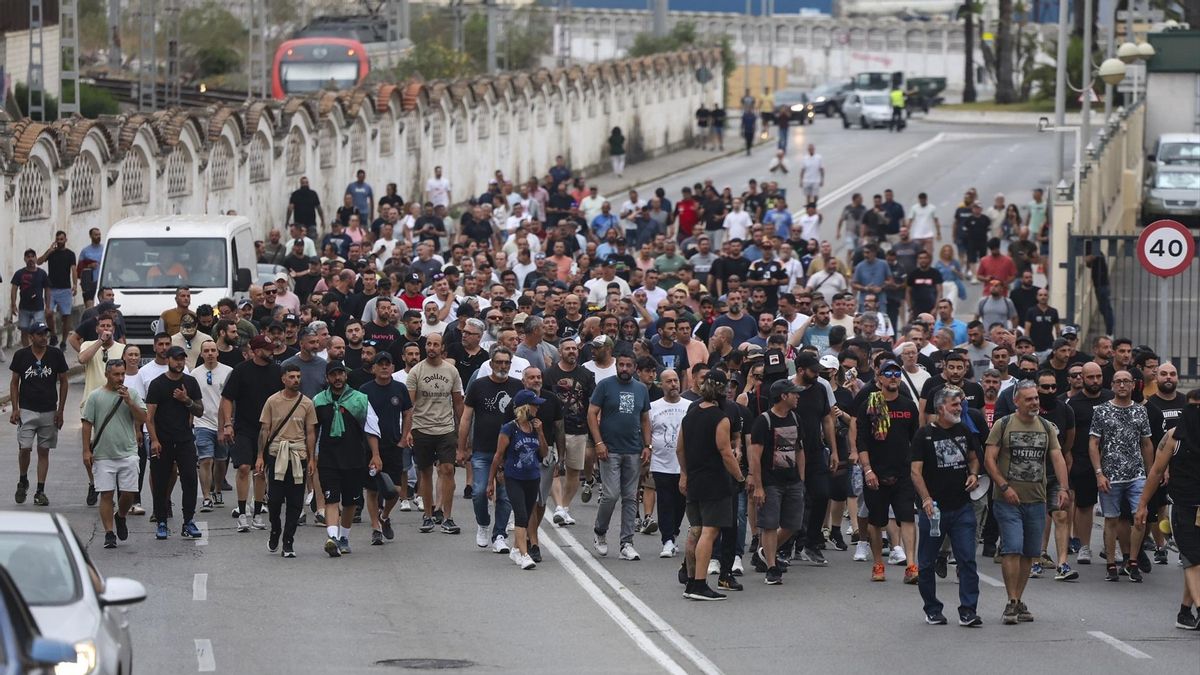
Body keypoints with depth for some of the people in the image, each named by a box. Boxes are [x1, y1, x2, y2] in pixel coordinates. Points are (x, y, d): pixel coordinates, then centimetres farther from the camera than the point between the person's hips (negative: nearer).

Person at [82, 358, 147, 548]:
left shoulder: (132, 394, 7)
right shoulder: (95, 397, 3)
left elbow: (142, 418, 0)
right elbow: (87, 424, 3)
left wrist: (129, 402, -12)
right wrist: (86, 451, -3)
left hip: (128, 453, 1)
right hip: (103, 455, -1)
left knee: (129, 493, 1)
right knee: (106, 494, -3)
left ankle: (121, 517, 32)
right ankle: (109, 534, 2)